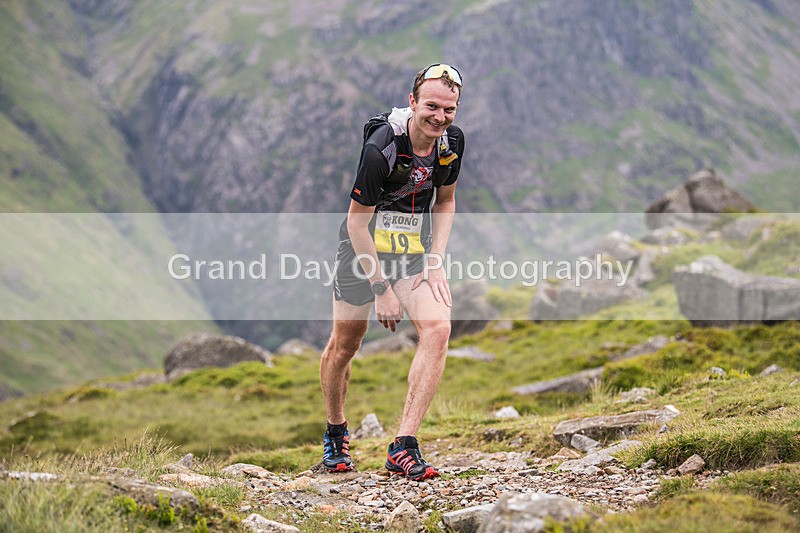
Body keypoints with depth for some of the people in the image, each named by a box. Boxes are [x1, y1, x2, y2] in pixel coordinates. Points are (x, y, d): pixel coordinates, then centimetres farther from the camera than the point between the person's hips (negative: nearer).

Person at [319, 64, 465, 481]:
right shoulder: (381, 148, -26)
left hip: (414, 251, 4)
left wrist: (434, 263, -3)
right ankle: (335, 434, 35)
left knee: (437, 327, -20)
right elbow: (357, 221, -19)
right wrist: (382, 289, -17)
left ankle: (403, 447, -20)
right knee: (345, 345, 6)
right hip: (365, 248, -4)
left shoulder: (452, 141, -8)